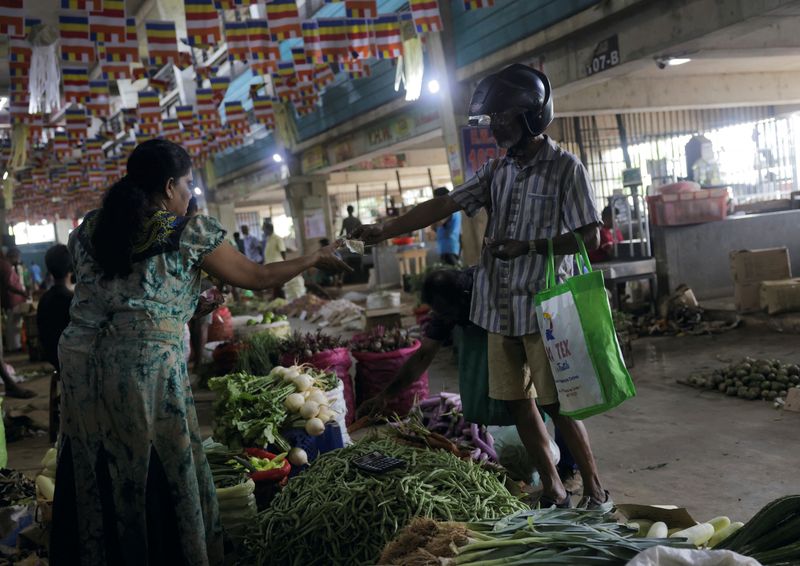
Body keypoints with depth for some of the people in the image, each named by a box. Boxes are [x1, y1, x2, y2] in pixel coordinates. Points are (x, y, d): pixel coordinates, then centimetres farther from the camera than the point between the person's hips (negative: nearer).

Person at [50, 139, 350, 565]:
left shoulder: (89, 228, 14)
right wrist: (317, 259, 22)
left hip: (80, 367, 5)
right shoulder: (189, 232, 1)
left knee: (93, 488, 13)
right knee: (159, 484, 7)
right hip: (144, 371, -5)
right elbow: (258, 278, 7)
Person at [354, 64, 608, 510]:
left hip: (544, 308, -7)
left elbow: (589, 237, -9)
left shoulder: (565, 168, -6)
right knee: (517, 401, 9)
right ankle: (554, 492, 21)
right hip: (500, 307, 7)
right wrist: (385, 231, 0)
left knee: (558, 405, -3)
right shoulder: (498, 170, 12)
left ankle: (596, 492, 13)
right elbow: (445, 205, 8)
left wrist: (529, 247, -17)